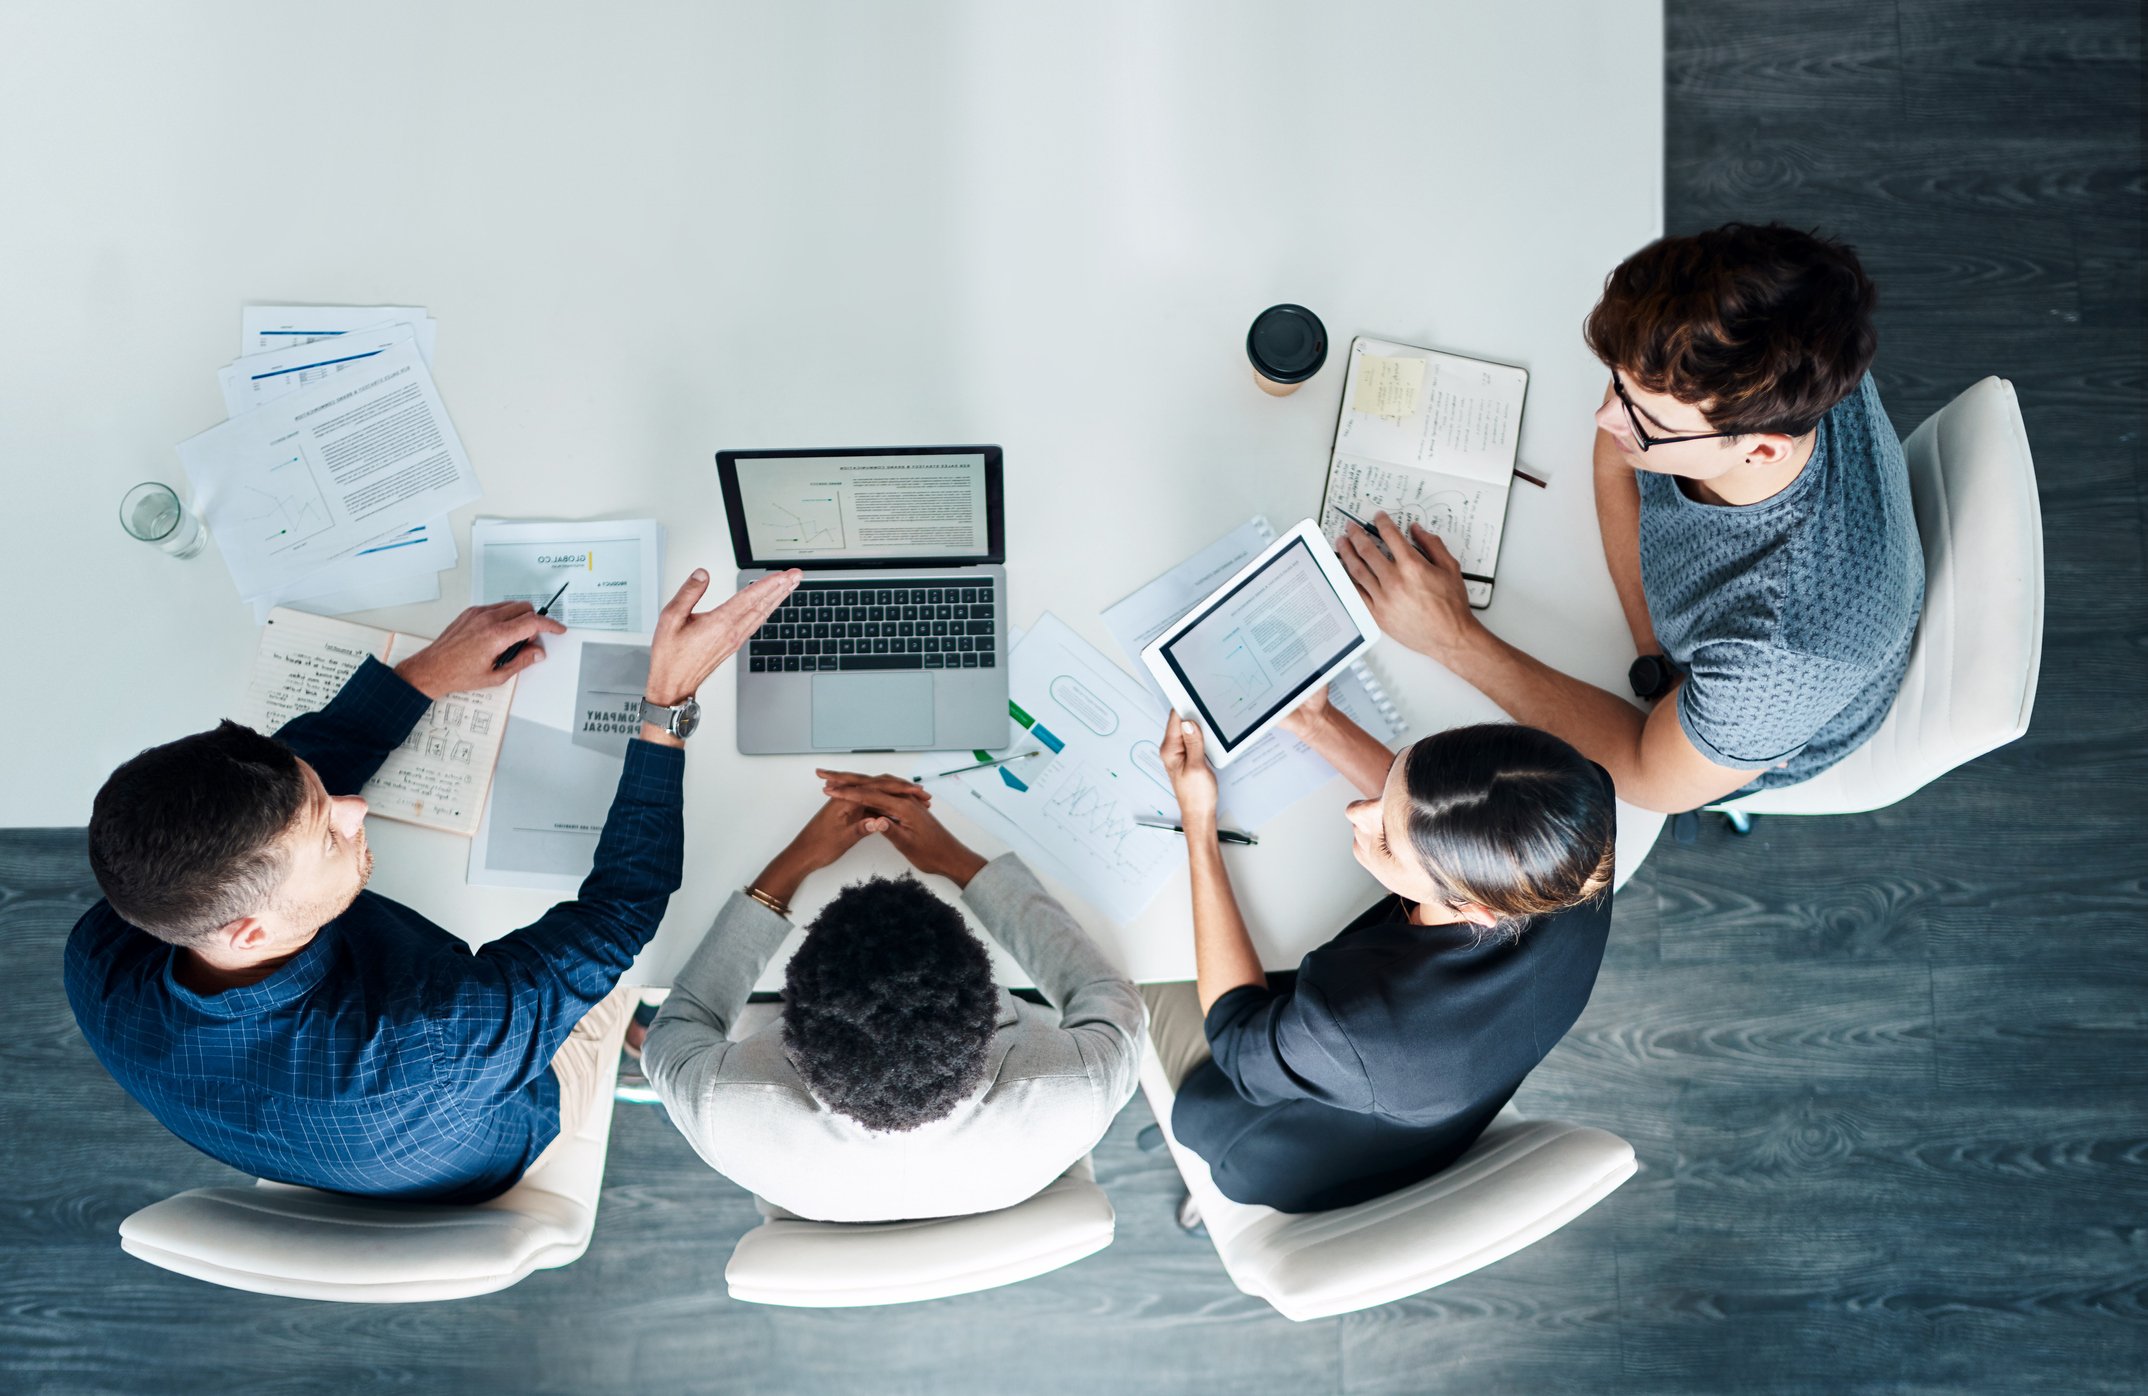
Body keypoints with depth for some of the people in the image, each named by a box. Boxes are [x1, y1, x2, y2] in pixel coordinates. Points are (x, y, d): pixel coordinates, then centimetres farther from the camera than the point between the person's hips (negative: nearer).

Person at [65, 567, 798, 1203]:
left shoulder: (100, 964, -34)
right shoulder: (429, 1054, -50)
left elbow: (270, 795, -17)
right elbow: (622, 907, -36)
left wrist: (422, 674, -12)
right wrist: (668, 702, -33)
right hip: (495, 1153, -4)